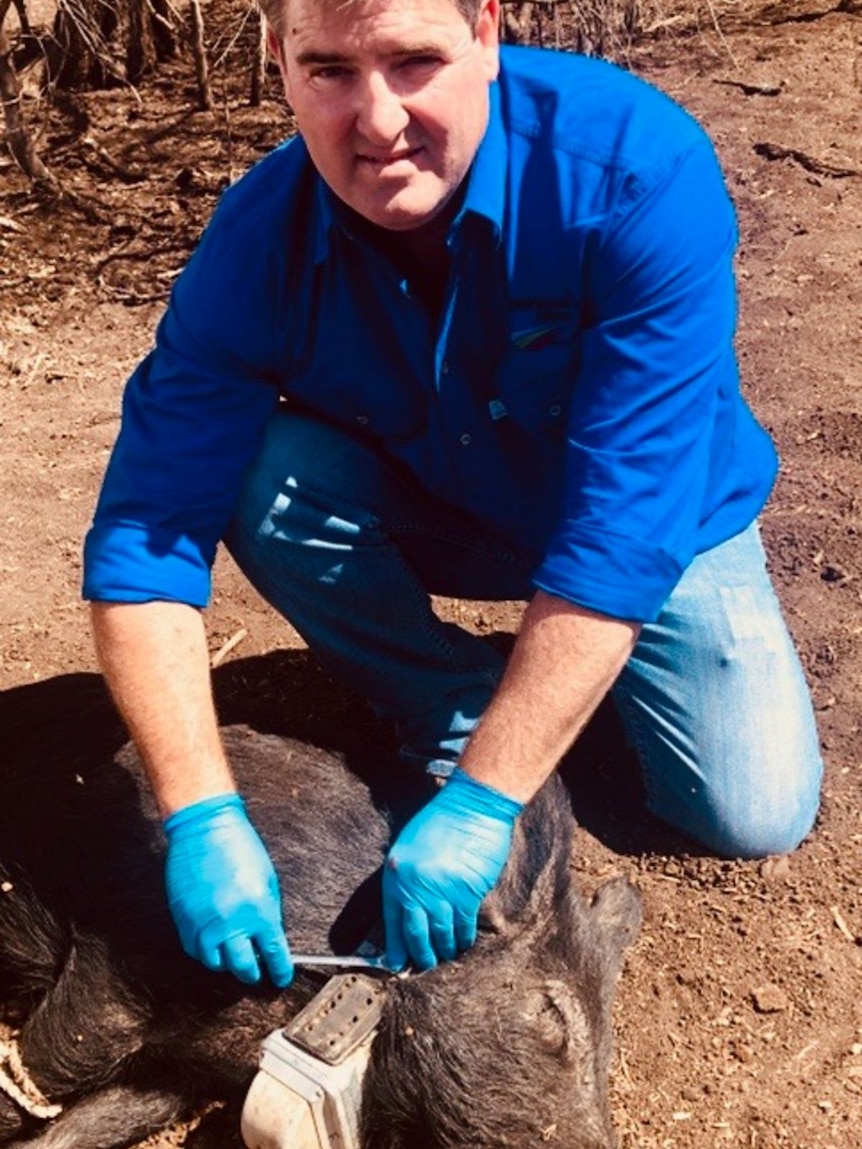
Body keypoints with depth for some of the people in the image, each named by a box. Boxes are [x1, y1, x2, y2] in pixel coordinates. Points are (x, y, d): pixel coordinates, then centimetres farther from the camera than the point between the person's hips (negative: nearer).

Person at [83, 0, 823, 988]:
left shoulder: (640, 173, -32)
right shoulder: (259, 242, -24)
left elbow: (621, 536, -35)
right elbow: (145, 540, -24)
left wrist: (480, 802, -37)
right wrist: (203, 820, -33)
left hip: (658, 520, -1)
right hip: (432, 511, 2)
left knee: (754, 813, -14)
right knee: (267, 483, -27)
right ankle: (452, 709, -2)